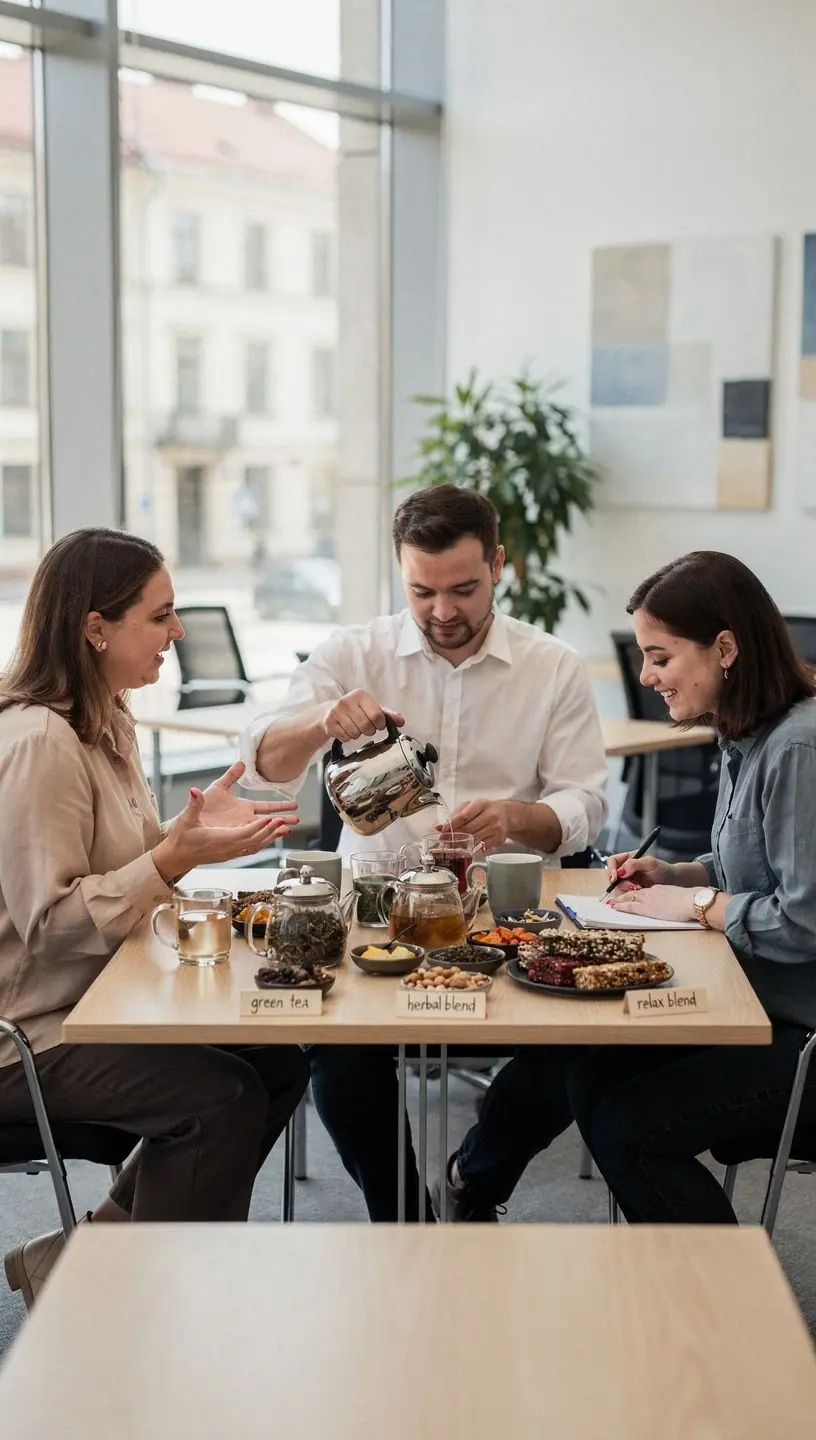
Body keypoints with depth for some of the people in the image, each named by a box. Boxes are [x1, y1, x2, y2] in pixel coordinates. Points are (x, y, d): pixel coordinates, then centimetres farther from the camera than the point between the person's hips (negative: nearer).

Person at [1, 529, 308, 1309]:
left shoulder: (106, 720, 9)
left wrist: (193, 828, -2)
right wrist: (178, 856, -28)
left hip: (99, 997, 10)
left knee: (277, 1061, 0)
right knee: (223, 1095, -22)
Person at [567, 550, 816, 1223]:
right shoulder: (748, 737, 7)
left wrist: (696, 904, -13)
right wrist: (672, 875, 4)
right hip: (759, 1004, 10)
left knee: (628, 1130, -12)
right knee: (594, 1078, 5)